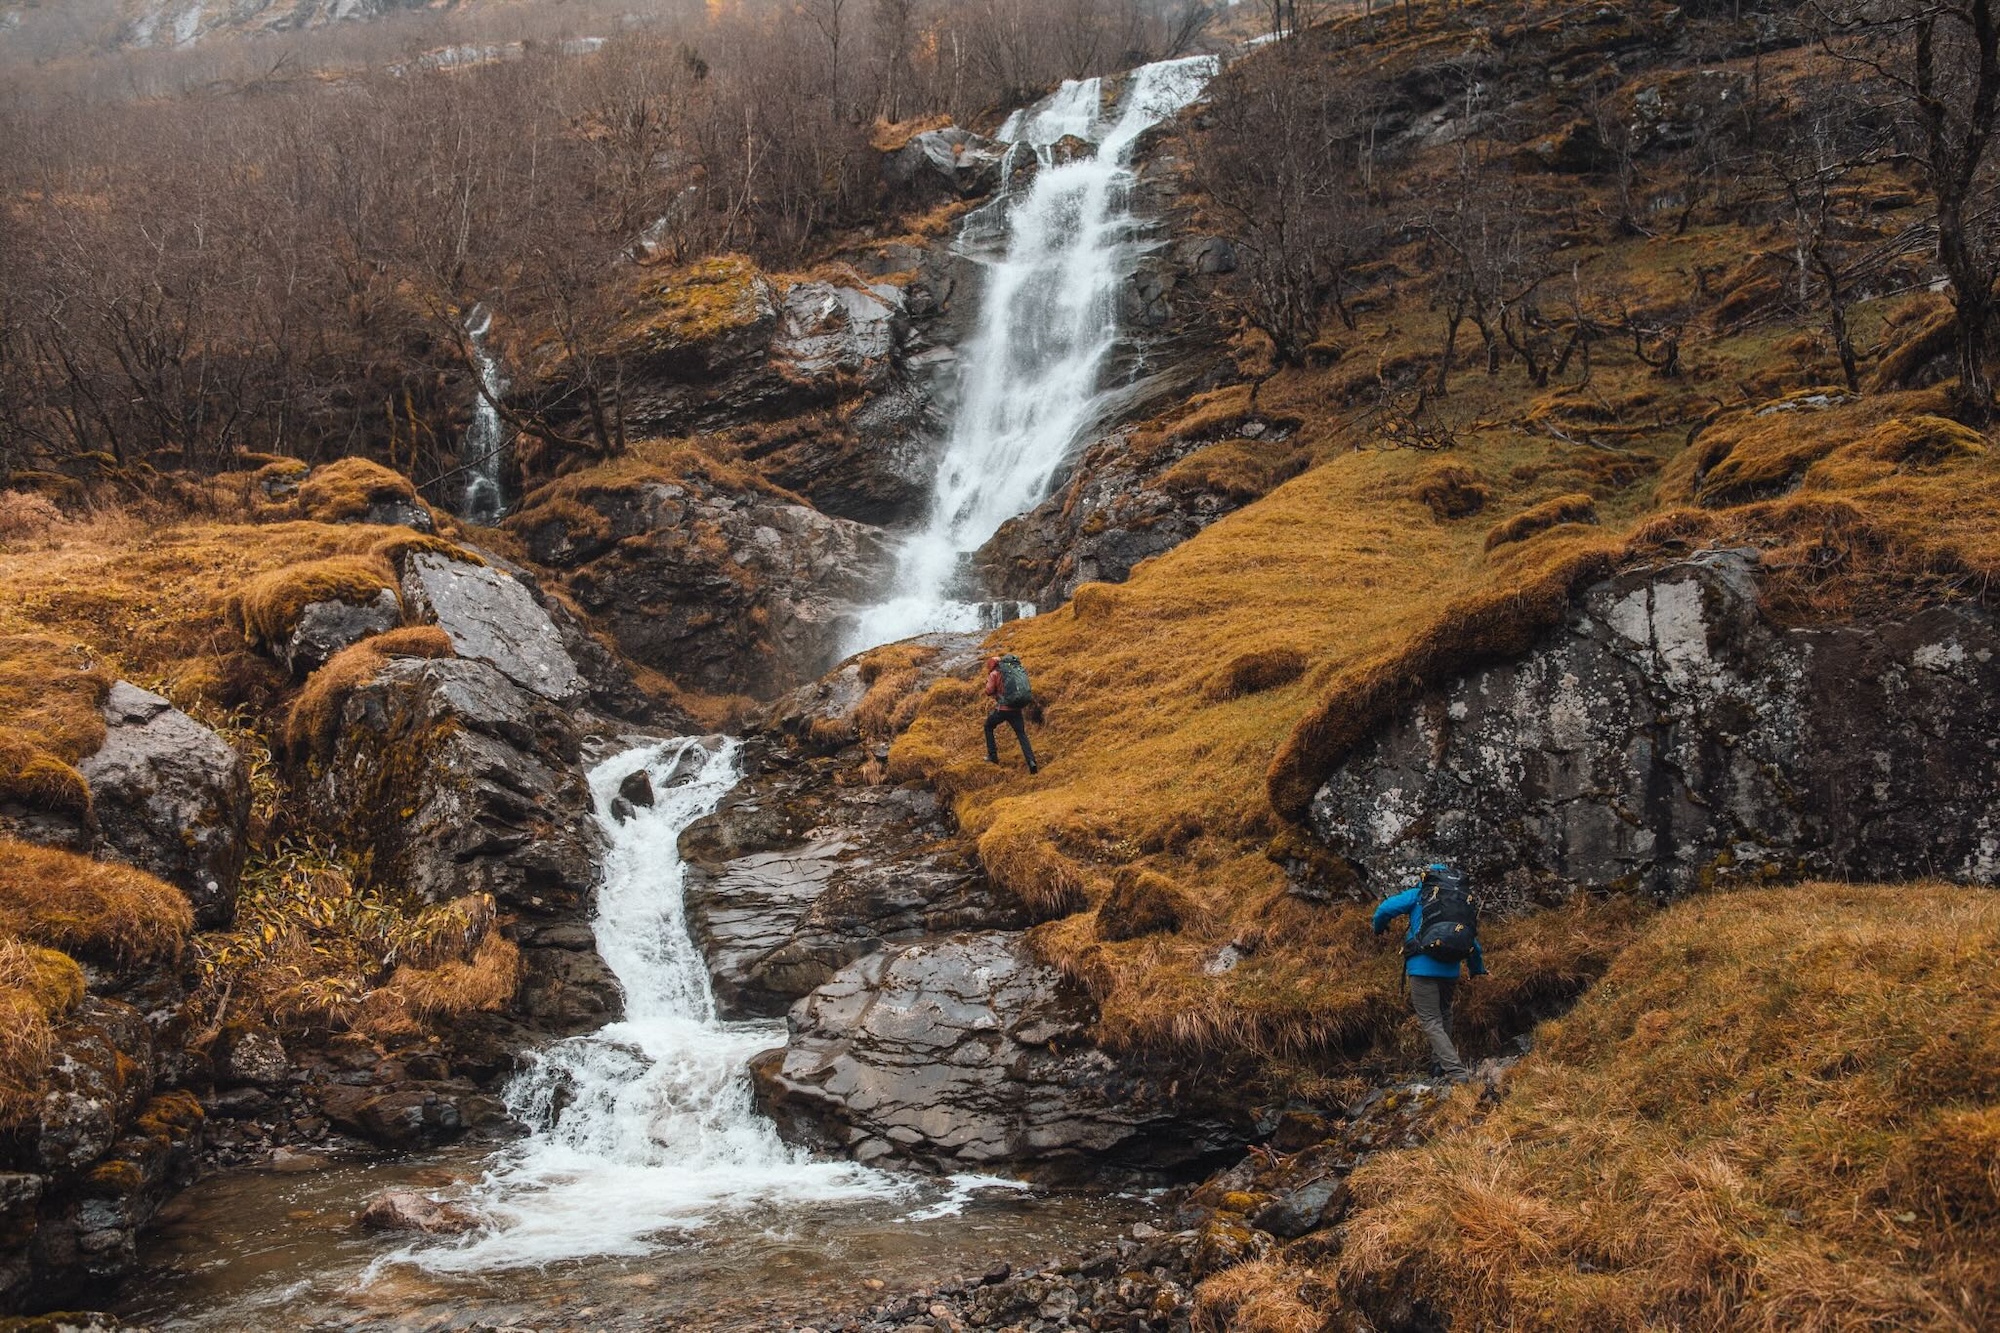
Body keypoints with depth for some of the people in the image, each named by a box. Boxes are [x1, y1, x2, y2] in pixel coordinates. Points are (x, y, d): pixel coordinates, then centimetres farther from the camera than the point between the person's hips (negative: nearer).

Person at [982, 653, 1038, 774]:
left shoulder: (995, 673, -2)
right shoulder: (1019, 671, 14)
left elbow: (989, 691, -5)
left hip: (1002, 709, -4)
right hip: (1016, 709, 4)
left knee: (988, 727, 24)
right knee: (1022, 736, 11)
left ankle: (993, 756, 24)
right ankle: (1031, 762, -5)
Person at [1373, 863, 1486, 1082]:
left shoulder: (1420, 894, 5)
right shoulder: (1465, 899, 19)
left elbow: (1386, 909, -3)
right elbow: (1473, 940, 27)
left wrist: (1379, 928, 19)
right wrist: (1478, 969, 42)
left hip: (1423, 966, -5)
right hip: (1451, 968, 5)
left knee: (1432, 1023, -4)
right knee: (1444, 1014, 28)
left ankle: (1458, 1073, -15)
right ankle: (1439, 1062, 36)